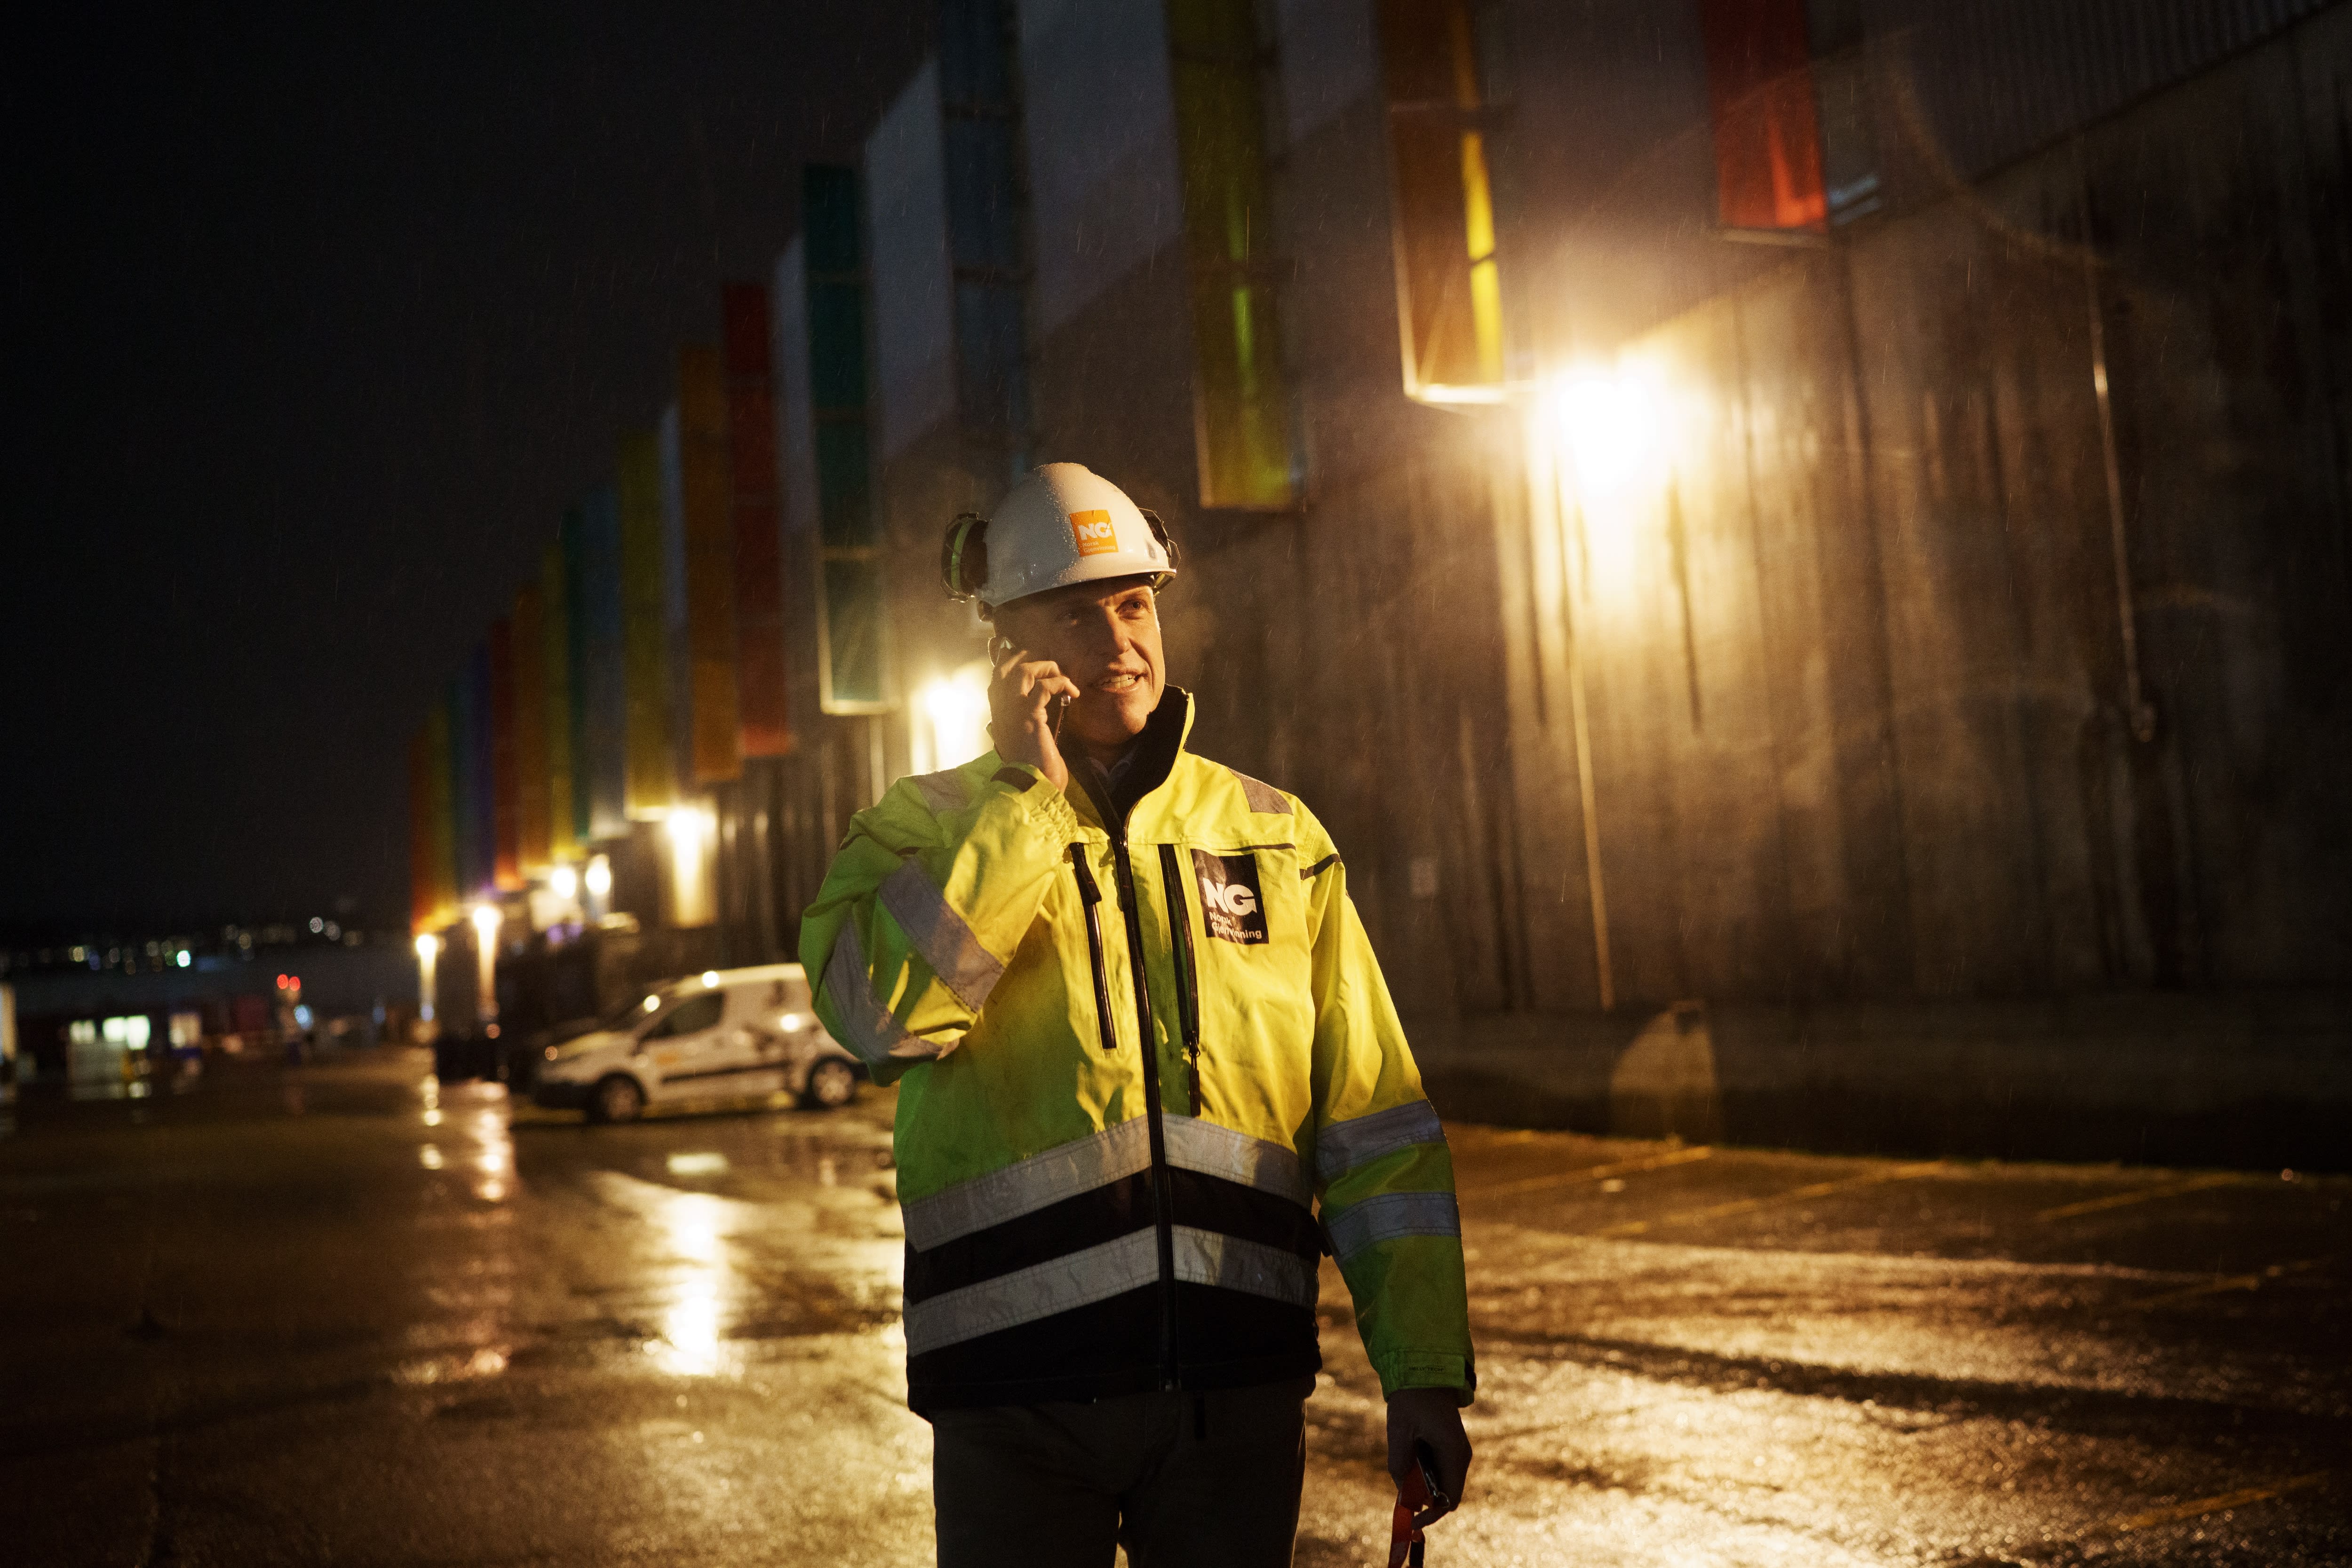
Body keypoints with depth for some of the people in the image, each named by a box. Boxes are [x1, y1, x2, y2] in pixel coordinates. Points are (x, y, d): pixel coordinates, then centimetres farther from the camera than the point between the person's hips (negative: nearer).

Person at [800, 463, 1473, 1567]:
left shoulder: (1276, 837, 9)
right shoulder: (926, 831, 4)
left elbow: (1377, 1131, 7)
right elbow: (879, 1012, -19)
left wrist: (1424, 1376, 2)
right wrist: (1028, 795, -13)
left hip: (1237, 1385, 2)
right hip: (1017, 1384, -2)